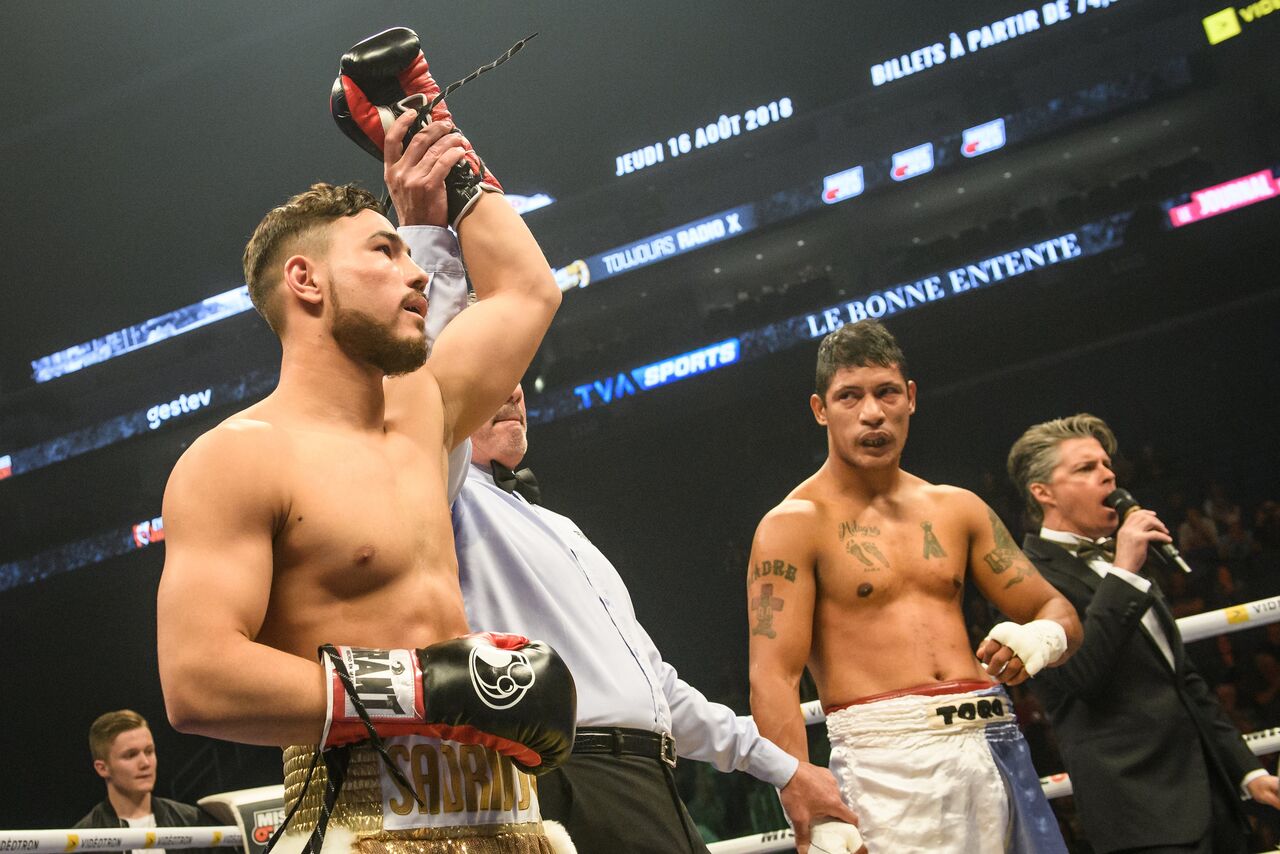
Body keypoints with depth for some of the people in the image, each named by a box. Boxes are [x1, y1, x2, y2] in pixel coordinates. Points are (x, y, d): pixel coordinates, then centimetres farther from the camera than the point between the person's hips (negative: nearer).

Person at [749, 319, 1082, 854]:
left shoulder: (957, 509, 15)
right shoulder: (794, 525, -2)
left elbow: (1056, 610, 19)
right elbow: (773, 679, -11)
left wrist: (1042, 638, -7)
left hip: (991, 748, 5)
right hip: (884, 760, -5)